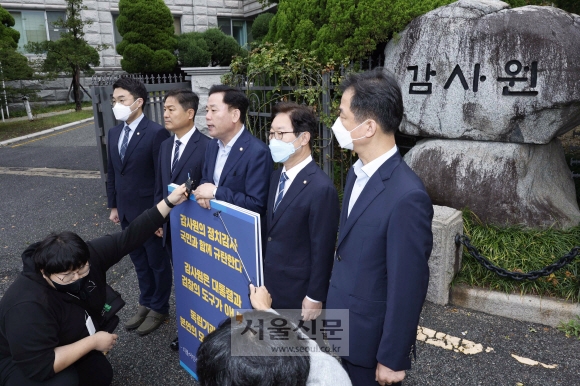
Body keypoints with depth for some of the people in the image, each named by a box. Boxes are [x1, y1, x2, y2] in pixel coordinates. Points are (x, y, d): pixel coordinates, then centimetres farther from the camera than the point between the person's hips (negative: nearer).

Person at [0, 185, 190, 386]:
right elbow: (40, 365, -38)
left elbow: (130, 236, -19)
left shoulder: (90, 255, -22)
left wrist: (169, 202, -24)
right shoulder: (29, 306, -40)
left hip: (70, 346, 7)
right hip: (23, 366, -7)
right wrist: (93, 342, -30)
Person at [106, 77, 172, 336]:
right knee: (139, 261, 21)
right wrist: (113, 206, 14)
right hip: (126, 212, 7)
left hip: (149, 212, -7)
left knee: (157, 262, 11)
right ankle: (145, 304, 39)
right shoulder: (114, 133, 6)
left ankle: (159, 309, 29)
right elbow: (112, 173, 14)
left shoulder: (156, 133, -17)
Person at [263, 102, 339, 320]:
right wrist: (262, 277, 13)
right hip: (269, 284, 7)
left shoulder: (321, 188, -22)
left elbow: (322, 250, -19)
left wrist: (315, 297, -14)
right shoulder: (276, 177, 4)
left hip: (297, 291, -7)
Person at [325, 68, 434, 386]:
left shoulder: (406, 196, -28)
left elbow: (408, 286, -22)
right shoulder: (356, 173, 0)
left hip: (370, 342, -7)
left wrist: (392, 358, -14)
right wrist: (331, 305, 15)